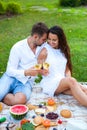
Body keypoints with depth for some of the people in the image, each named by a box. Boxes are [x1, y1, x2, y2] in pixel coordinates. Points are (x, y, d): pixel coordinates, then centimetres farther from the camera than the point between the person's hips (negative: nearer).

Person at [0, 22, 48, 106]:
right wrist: (26, 72, -26)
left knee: (21, 99, -31)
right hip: (11, 78, -2)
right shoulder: (18, 47, -8)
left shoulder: (41, 48, 2)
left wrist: (41, 71, -5)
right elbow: (10, 71, -9)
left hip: (25, 82, 3)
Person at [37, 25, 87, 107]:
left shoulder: (64, 49, 12)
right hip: (49, 83, -5)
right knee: (72, 81, -33)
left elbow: (67, 69, 14)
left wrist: (69, 79, -5)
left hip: (63, 82, 5)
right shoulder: (45, 50, -3)